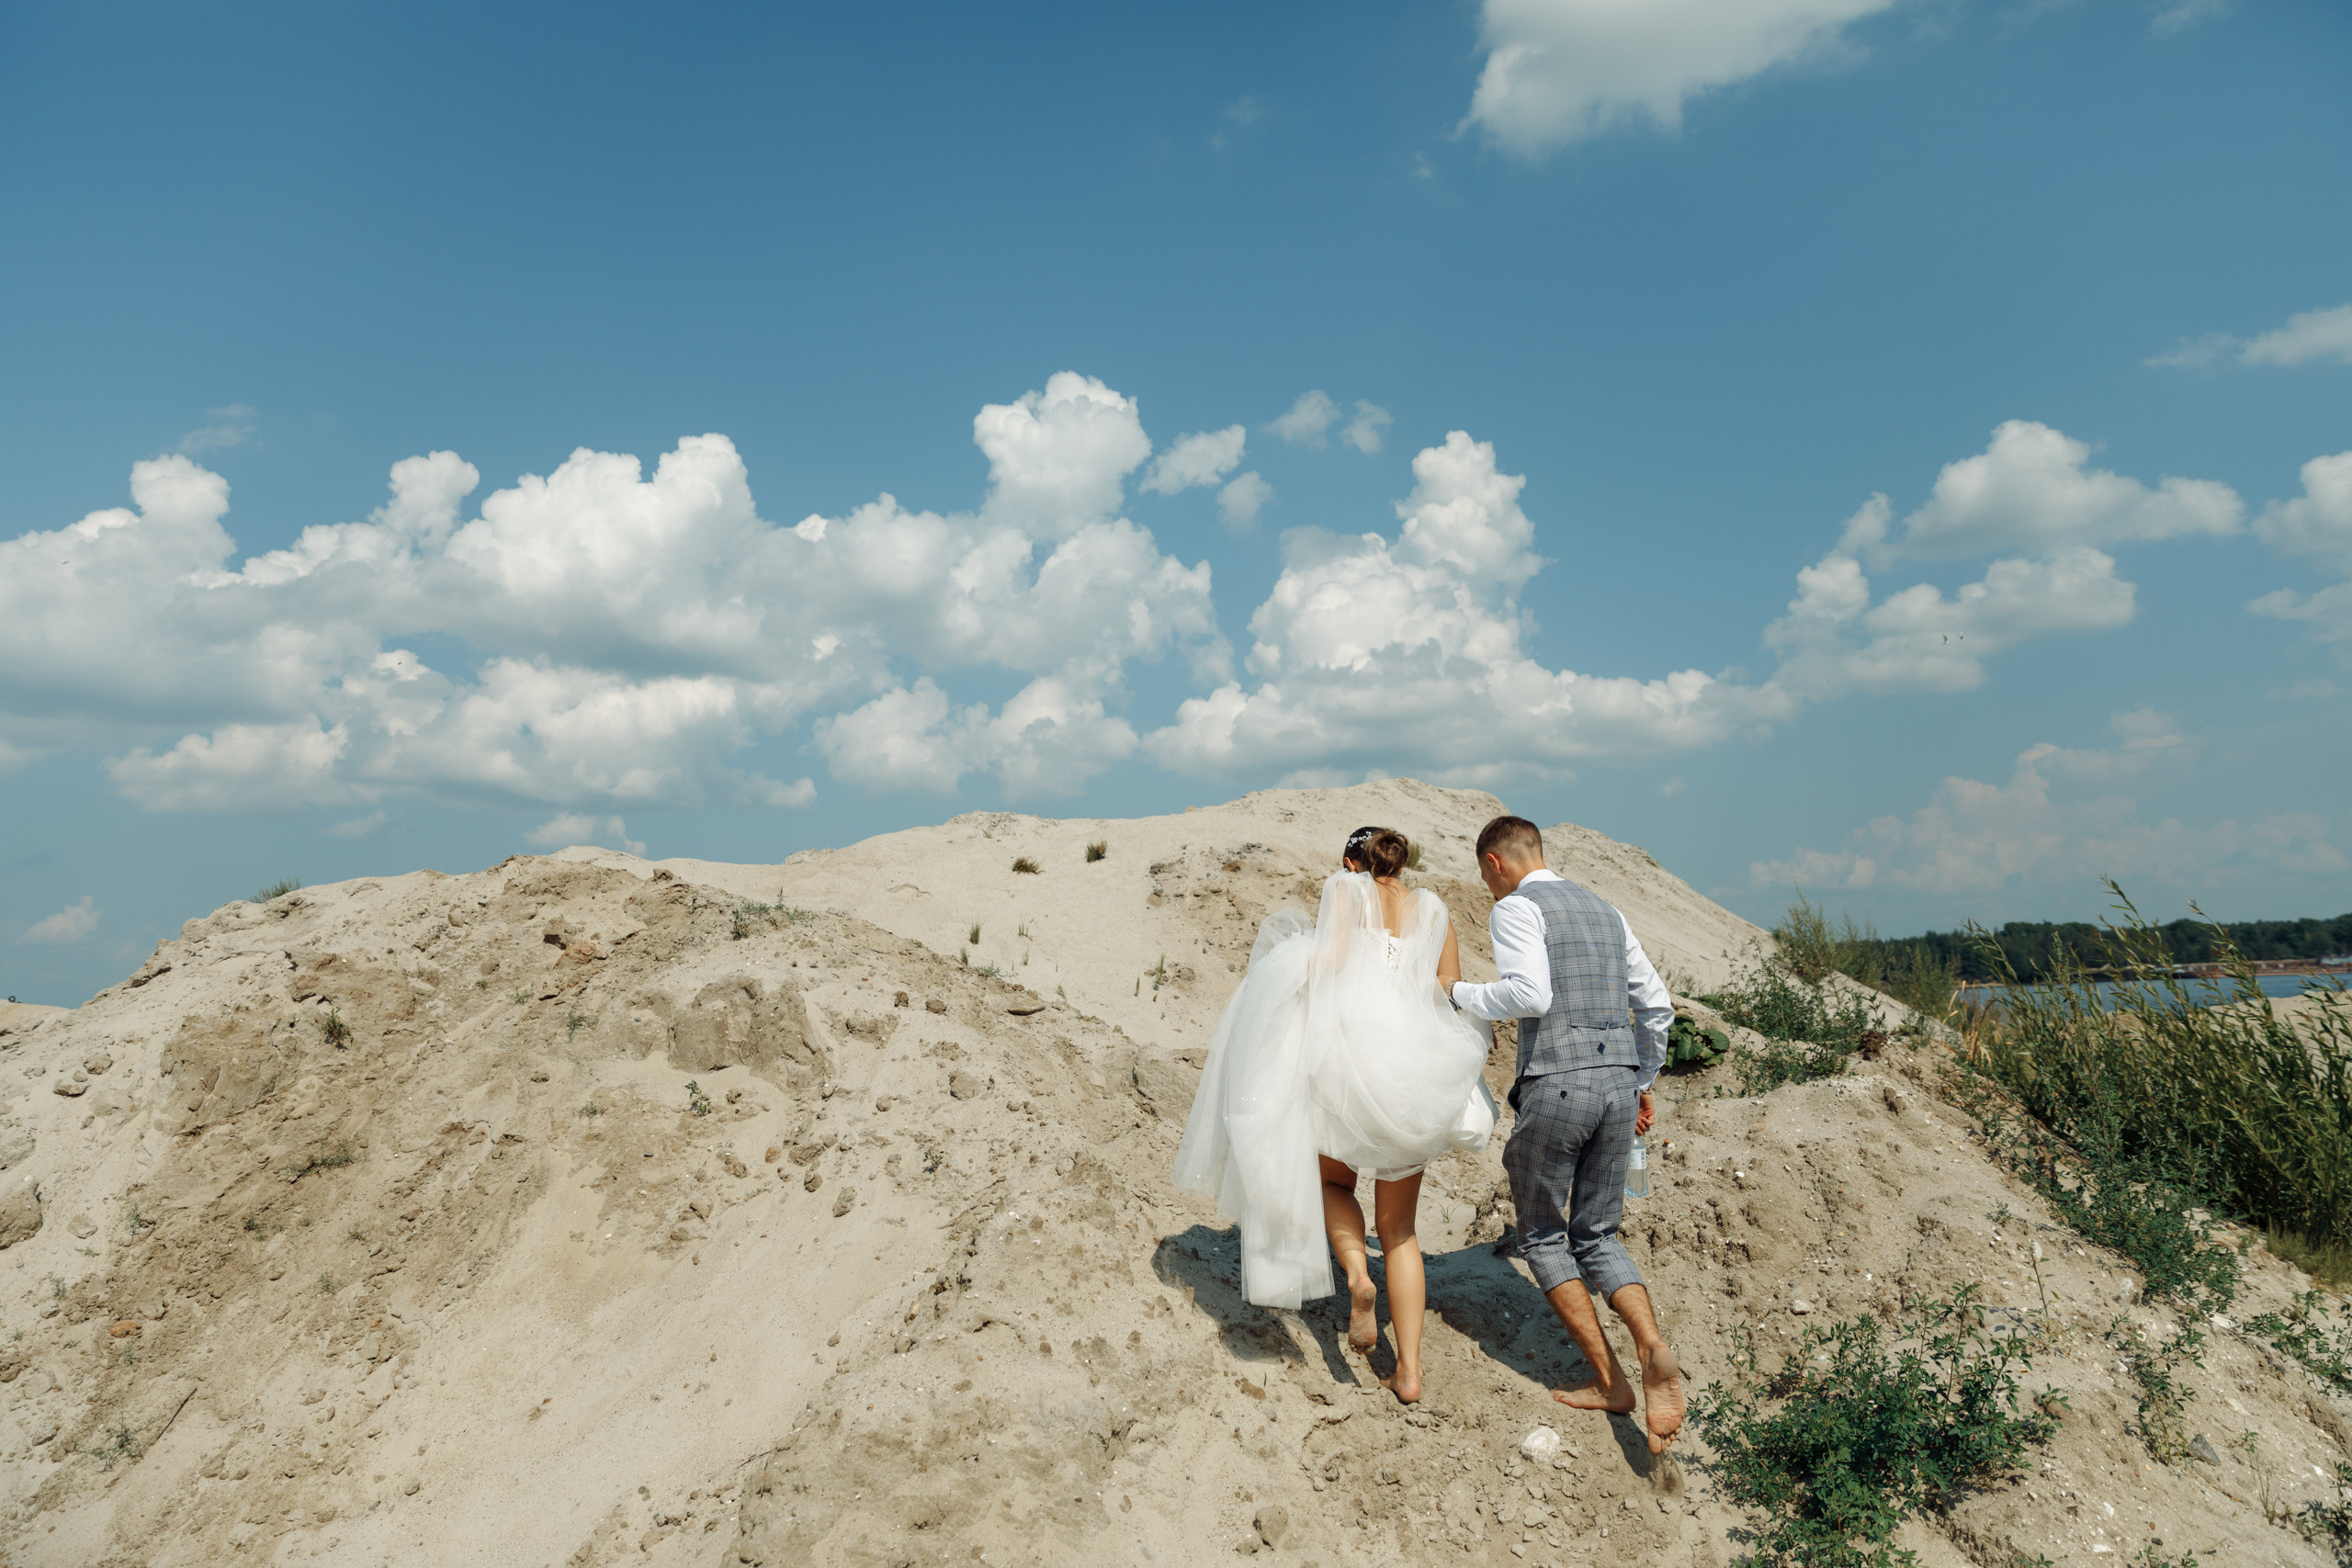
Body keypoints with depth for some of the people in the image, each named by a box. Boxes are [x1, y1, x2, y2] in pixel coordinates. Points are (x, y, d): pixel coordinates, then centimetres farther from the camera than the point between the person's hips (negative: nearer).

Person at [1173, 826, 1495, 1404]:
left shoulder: (1345, 887, 7)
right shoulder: (1431, 908, 19)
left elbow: (1332, 959, -9)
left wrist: (1293, 957, 10)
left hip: (1353, 1048, -3)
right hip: (1417, 1067, 4)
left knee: (1332, 1179, 23)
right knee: (1397, 1225, 14)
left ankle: (1357, 1273, -6)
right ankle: (1409, 1372, 7)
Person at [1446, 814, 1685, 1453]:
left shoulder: (1515, 909, -4)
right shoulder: (1605, 912, 19)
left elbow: (1530, 994, -20)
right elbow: (1657, 1004, 20)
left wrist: (1459, 993, -6)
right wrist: (1644, 1080, 28)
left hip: (1556, 1085, -7)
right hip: (1618, 1084, 7)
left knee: (1542, 1237, 12)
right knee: (1596, 1236, 16)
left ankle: (1609, 1381, 9)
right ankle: (1653, 1350, -8)